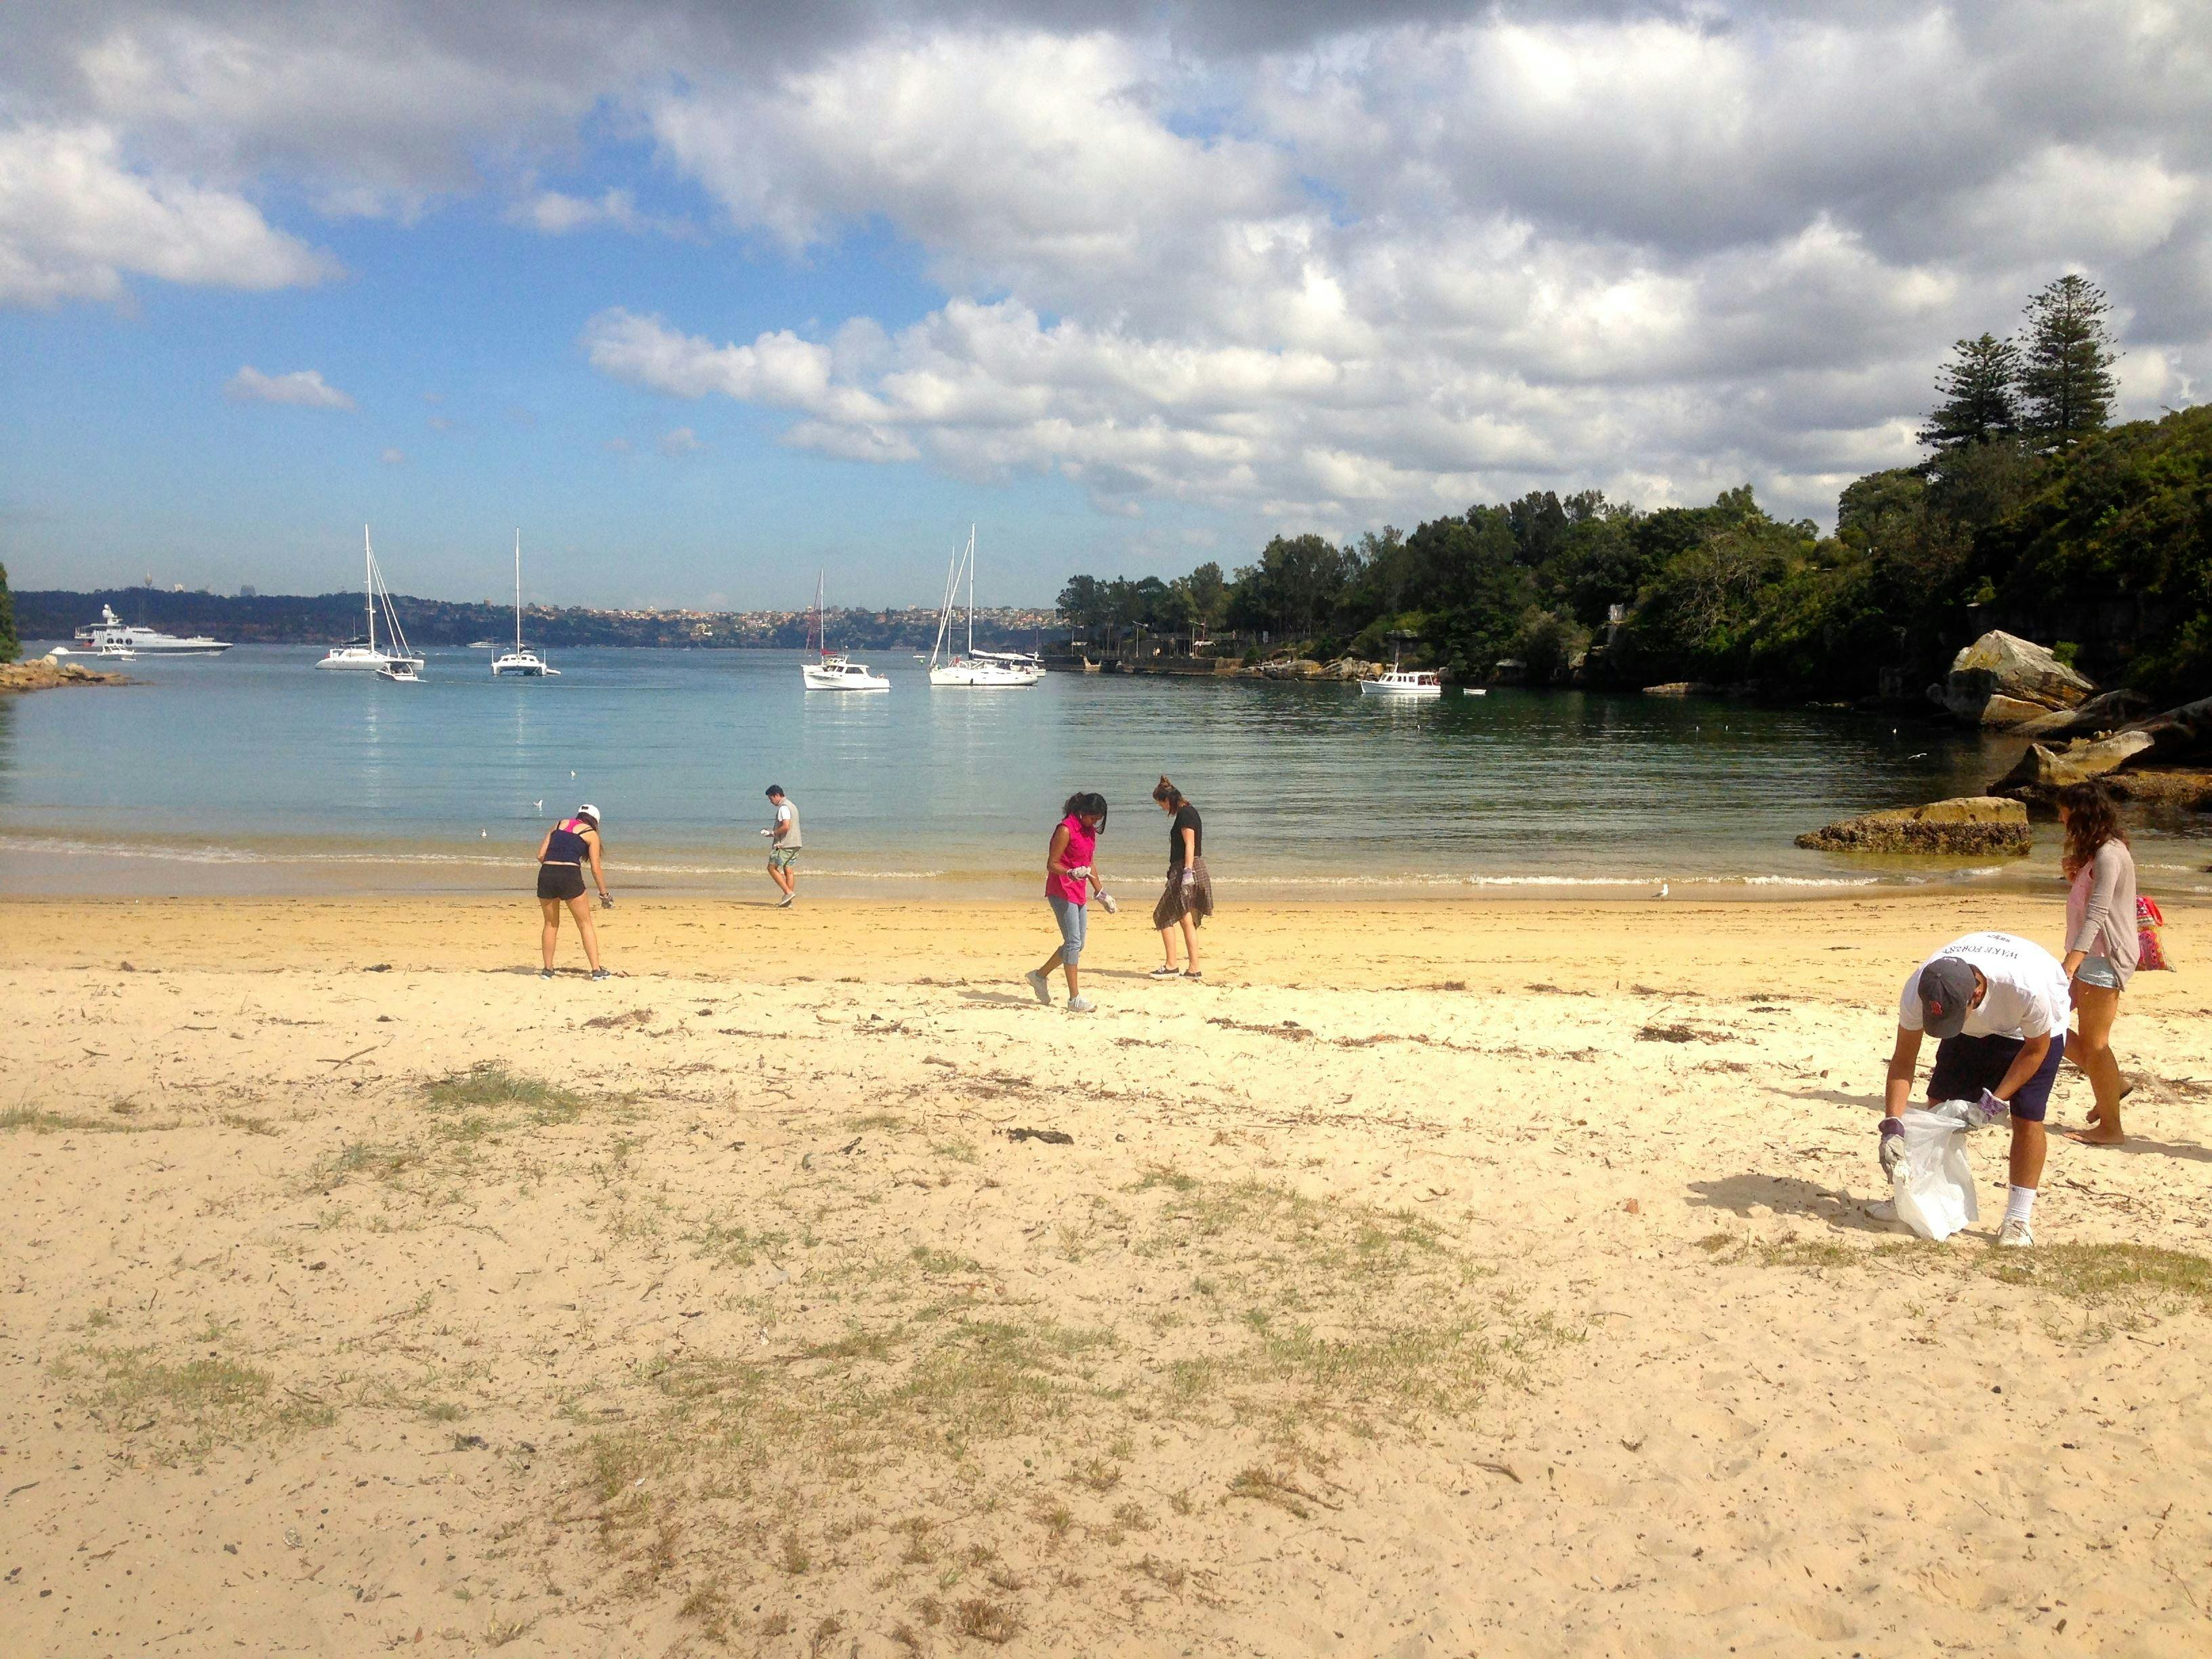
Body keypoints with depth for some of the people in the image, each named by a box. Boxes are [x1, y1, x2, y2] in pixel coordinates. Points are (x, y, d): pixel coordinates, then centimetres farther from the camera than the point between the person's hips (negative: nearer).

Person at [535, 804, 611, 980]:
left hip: (546, 874, 3)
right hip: (570, 875, -3)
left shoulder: (558, 825, 21)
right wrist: (604, 895, 15)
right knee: (585, 924, 7)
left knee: (551, 924, 19)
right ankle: (597, 970, 4)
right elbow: (596, 869, 6)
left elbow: (541, 855, 13)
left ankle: (547, 969, 21)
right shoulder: (591, 834, 11)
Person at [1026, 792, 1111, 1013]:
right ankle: (1075, 999, -8)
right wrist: (1072, 873, -33)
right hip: (1061, 892, -9)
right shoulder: (1065, 830, -15)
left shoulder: (1089, 830, 11)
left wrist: (1101, 893, 22)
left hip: (1079, 893, 9)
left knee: (1077, 944, 12)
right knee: (1073, 942, -11)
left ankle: (1040, 975, 28)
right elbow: (1051, 864, -16)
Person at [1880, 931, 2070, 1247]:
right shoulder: (1918, 990, -34)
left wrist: (1997, 1099, -26)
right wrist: (1892, 1125, -30)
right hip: (1976, 1029, 4)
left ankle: (2018, 1220, -1)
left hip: (2036, 1027, -3)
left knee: (2026, 1117, -12)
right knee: (1940, 1103, -1)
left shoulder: (2026, 987, -44)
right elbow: (1903, 1060, -22)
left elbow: (2036, 1049, -22)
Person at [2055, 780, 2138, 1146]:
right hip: (2092, 956, 10)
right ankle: (2110, 1085, 20)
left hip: (2105, 958, -10)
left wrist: (2068, 968, -33)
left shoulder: (2108, 855, -18)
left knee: (2092, 1042, -3)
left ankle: (2110, 1128, 7)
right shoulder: (2096, 852, 13)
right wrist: (2074, 876, 2)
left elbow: (2096, 916, -26)